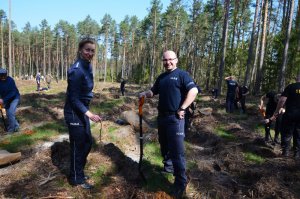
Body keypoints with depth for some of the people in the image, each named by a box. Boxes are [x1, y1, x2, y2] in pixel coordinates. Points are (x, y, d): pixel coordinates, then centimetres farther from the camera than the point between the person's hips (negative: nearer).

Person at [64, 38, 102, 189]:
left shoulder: (87, 66, 6)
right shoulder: (77, 70, -22)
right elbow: (73, 98, -22)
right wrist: (89, 113, -30)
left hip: (82, 110, 9)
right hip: (74, 112, -9)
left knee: (87, 141, 20)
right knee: (78, 145, 5)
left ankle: (78, 172, 40)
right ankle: (76, 178, 26)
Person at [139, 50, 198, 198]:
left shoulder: (181, 74, -6)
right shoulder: (161, 77, 16)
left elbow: (193, 91, -16)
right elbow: (153, 91, 22)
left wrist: (182, 109, -20)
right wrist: (145, 94, -1)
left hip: (175, 117, -7)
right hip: (161, 116, 8)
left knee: (177, 150, -6)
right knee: (164, 145, 20)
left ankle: (180, 182, 5)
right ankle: (168, 166, 42)